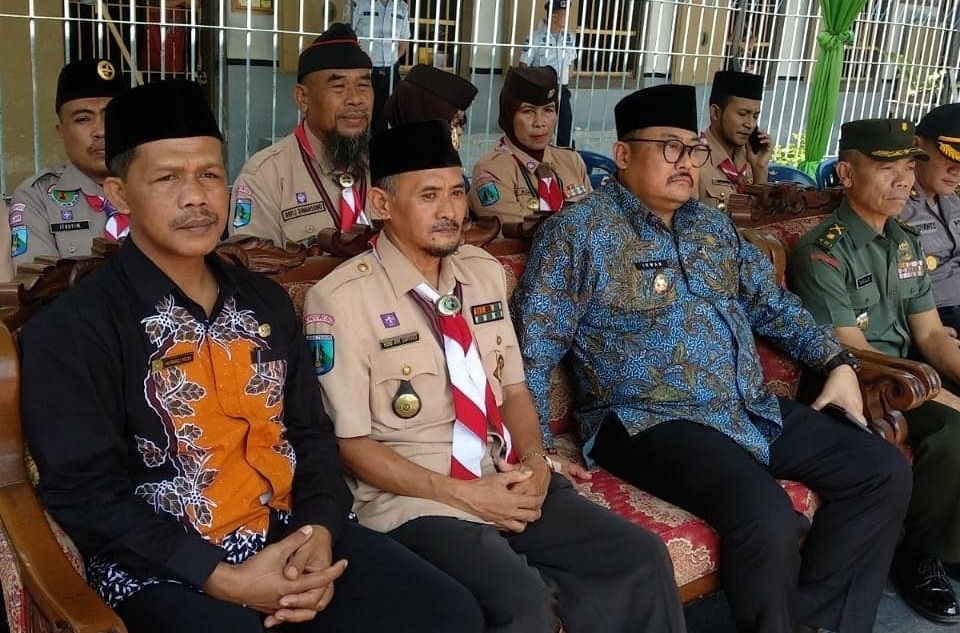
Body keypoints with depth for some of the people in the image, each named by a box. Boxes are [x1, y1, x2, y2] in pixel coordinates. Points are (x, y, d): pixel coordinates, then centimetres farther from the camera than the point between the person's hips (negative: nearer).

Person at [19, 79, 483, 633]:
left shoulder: (266, 301, 11)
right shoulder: (70, 331, -6)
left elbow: (311, 431, 12)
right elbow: (85, 493, -10)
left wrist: (320, 531, -6)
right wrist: (222, 579, -16)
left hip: (292, 536, 5)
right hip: (162, 568, -4)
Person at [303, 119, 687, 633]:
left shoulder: (484, 272, 9)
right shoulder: (341, 300, -10)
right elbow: (349, 443, -10)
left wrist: (534, 460, -6)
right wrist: (462, 494, -15)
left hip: (510, 480, 6)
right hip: (416, 499, -5)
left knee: (642, 560, -10)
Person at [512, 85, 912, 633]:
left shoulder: (714, 225, 15)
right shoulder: (579, 231, -7)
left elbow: (772, 303, 24)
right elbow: (533, 351, -11)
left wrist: (836, 361, 10)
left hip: (753, 410, 8)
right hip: (650, 421, -8)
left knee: (884, 472, 0)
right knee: (768, 518, -29)